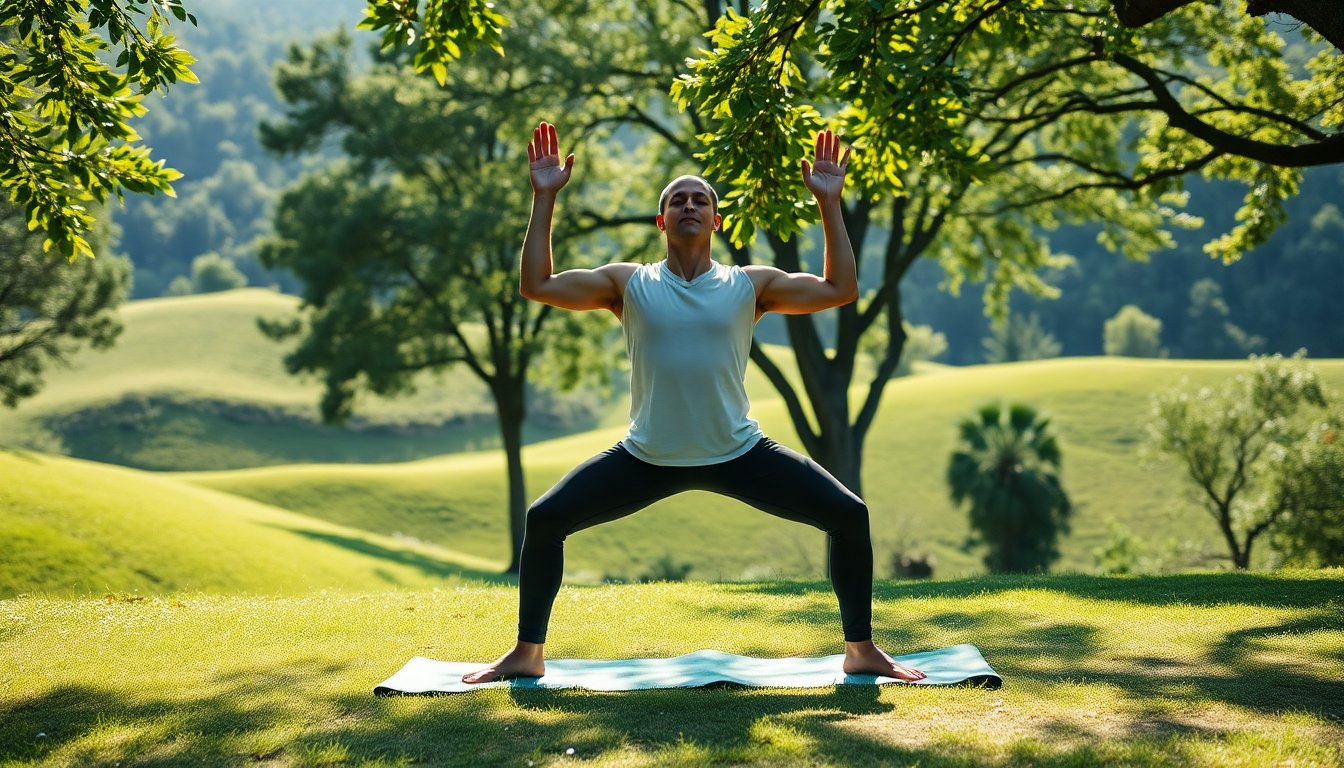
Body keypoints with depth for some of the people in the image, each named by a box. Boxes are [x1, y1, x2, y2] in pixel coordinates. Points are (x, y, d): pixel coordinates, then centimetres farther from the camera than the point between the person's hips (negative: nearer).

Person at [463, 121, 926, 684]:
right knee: (544, 519, -9)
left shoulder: (750, 285, -1)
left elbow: (839, 290, -5)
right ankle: (527, 654, 9)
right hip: (647, 458, 0)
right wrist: (544, 198, -10)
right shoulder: (628, 284, -1)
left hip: (738, 454, 0)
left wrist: (829, 203, -9)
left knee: (849, 515, -11)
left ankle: (862, 650, 7)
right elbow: (537, 285, -8)